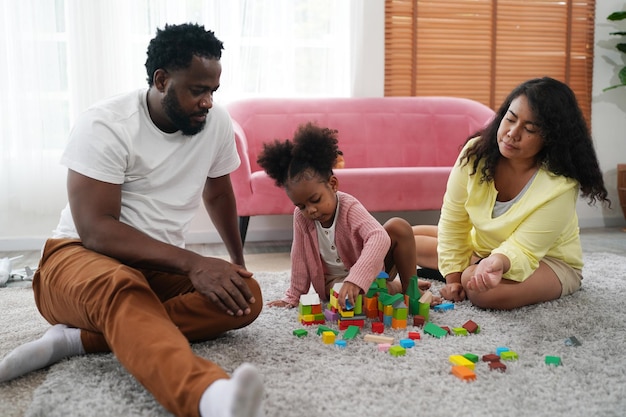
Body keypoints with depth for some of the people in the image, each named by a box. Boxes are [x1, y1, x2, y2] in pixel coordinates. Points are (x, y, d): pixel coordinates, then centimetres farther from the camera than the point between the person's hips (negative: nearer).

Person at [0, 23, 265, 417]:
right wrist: (192, 263, -33)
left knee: (246, 296, -24)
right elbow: (95, 230, -24)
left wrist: (238, 263, 25)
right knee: (119, 288, -40)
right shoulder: (105, 125, -15)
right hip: (80, 257, -4)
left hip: (162, 268, 5)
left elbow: (218, 194, 18)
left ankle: (75, 339, -27)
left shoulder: (216, 122, 0)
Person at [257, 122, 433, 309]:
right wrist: (294, 296, 1)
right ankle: (394, 288, 2)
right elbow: (300, 255, -5)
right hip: (335, 279, 2)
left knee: (398, 226, -28)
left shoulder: (349, 206, -27)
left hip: (369, 269, -2)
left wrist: (356, 279, -57)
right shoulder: (301, 216, -15)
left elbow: (379, 238, -43)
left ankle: (409, 288, -13)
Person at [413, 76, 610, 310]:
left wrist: (499, 262, -53)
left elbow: (522, 250, -29)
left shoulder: (559, 187, -30)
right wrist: (453, 277, -13)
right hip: (480, 246, 5)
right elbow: (453, 221, -12)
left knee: (483, 290, -36)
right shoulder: (476, 152, -19)